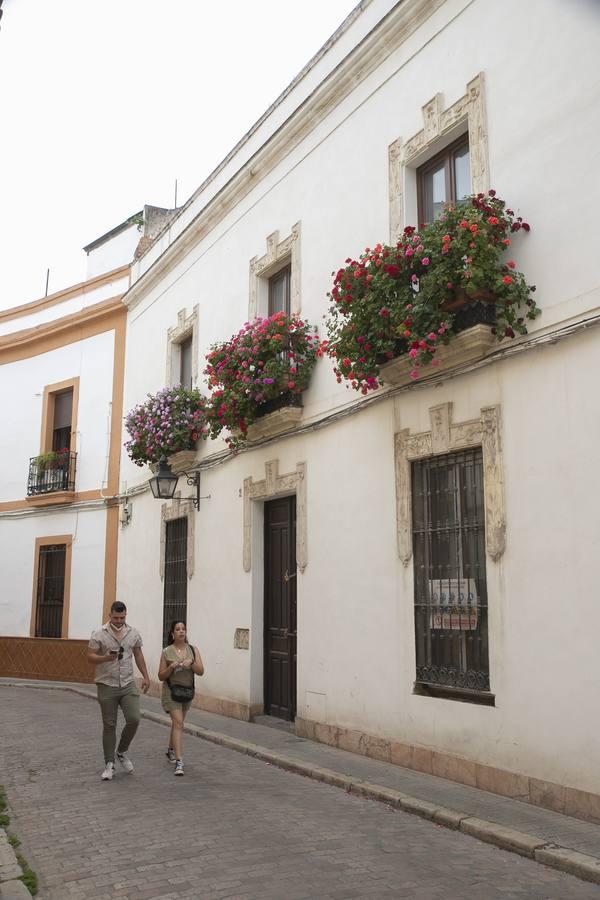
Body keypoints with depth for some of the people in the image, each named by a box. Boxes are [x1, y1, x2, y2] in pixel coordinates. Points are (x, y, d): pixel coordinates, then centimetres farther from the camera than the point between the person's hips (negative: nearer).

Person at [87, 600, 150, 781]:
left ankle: (122, 752, 17)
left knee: (134, 719, -9)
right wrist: (106, 658, -28)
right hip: (107, 686, -2)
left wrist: (145, 676, 9)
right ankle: (109, 764, 15)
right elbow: (90, 657, -9)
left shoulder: (133, 633, 4)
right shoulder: (99, 634, -7)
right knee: (109, 725, 3)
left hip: (128, 685, 3)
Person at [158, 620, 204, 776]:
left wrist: (191, 662, -21)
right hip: (171, 691, -4)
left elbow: (201, 671, -4)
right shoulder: (166, 652, -5)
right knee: (178, 723, -16)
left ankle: (171, 751, 42)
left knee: (177, 722, 19)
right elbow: (161, 676, -2)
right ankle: (179, 762, -19)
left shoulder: (193, 650, 1)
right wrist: (171, 667, -20)